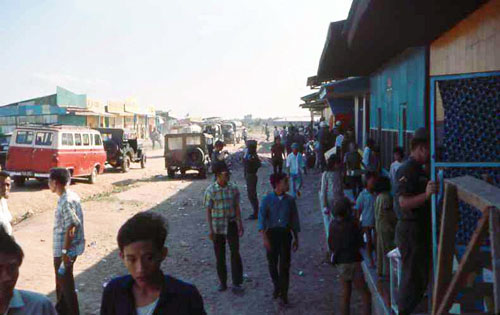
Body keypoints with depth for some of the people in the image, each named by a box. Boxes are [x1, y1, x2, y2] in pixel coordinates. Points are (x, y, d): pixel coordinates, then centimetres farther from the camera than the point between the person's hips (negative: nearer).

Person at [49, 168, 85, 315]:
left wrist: (65, 252, -23)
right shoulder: (72, 195, 6)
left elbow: (70, 228, -26)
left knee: (65, 282, 4)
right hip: (65, 248, 10)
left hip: (64, 249, -10)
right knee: (62, 280, 24)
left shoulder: (66, 201, -23)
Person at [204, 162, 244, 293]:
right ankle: (223, 282, 25)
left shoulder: (233, 188, -3)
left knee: (235, 253, -3)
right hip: (217, 226, -1)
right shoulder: (210, 191, -10)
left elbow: (237, 207, 4)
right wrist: (210, 230, -7)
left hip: (231, 224, 1)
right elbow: (208, 211, -6)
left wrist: (240, 224, 3)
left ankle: (237, 283, 7)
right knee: (220, 255, 9)